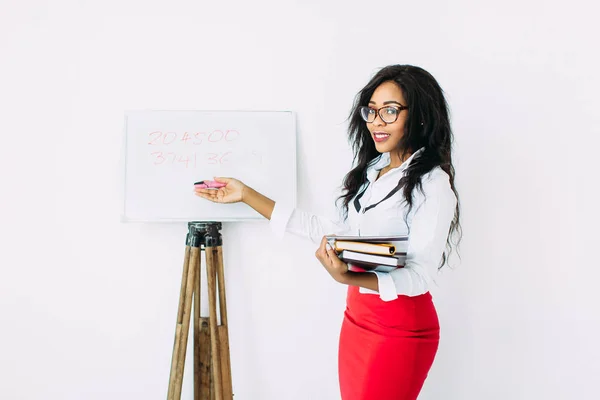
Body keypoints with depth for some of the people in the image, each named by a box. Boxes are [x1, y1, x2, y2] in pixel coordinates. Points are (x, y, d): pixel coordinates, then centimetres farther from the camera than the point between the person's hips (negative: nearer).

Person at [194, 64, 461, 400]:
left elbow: (420, 276, -18)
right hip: (357, 315, 7)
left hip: (402, 326, -6)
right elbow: (331, 231, 5)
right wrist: (247, 195, 5)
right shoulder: (371, 169, 6)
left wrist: (349, 279, -35)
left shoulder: (433, 183, -15)